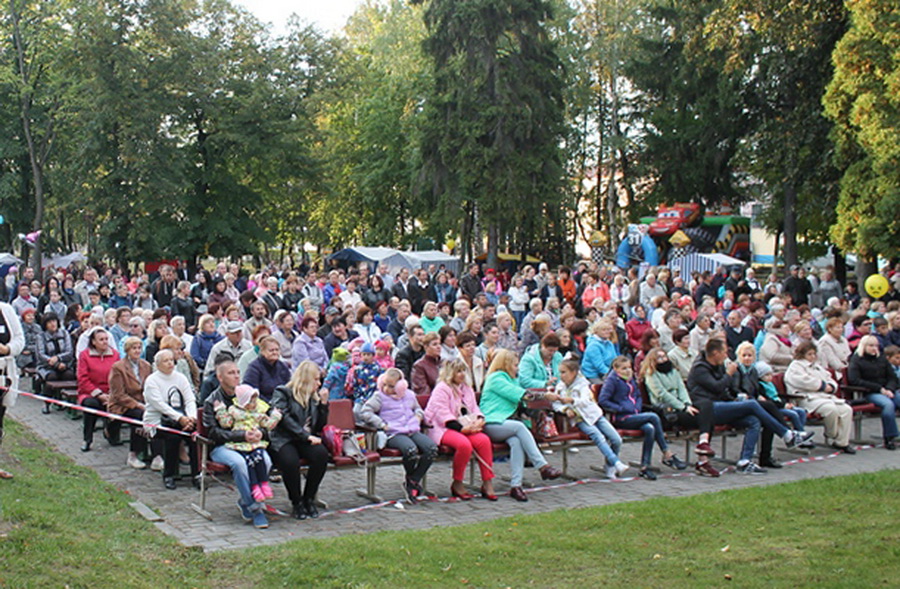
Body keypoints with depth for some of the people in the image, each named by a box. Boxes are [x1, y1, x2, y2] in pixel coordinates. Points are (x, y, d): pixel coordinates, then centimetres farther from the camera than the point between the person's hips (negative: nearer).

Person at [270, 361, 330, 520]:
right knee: (290, 461, -37)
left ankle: (309, 499, -12)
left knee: (321, 453, -28)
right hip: (283, 440, -5)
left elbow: (320, 426, 17)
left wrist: (323, 403, 5)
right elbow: (285, 419, -13)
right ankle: (297, 503, -13)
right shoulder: (282, 393, 2)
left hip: (305, 441, 5)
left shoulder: (314, 397, 20)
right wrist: (307, 436, -21)